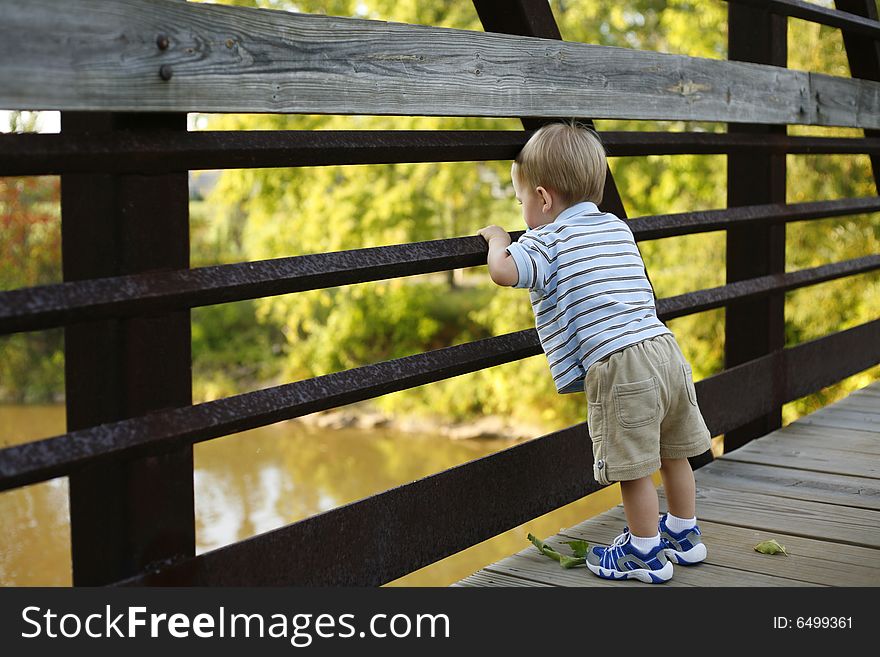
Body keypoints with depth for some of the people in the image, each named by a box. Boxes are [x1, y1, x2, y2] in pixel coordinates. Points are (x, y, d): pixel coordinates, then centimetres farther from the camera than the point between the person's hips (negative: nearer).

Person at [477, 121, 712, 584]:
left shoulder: (548, 242, -4)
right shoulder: (618, 228, 20)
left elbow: (503, 271, -20)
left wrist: (497, 238, 2)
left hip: (620, 367, -9)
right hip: (665, 350, 9)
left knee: (633, 470, 4)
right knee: (672, 454, 22)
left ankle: (646, 554, 16)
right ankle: (683, 537, 37)